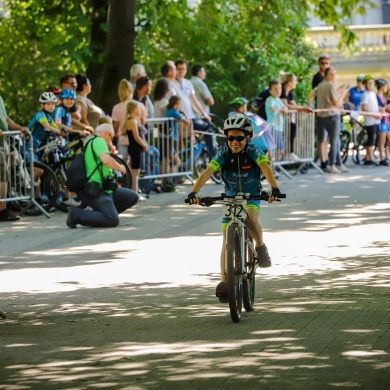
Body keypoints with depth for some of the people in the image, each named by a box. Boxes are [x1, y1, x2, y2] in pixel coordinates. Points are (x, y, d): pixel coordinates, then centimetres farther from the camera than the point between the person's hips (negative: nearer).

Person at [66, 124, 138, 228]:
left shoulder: (91, 142, 22)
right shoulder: (98, 140, -9)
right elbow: (106, 160, -27)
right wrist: (120, 167, -10)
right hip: (95, 191, -11)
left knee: (132, 197, 11)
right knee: (113, 221, -24)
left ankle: (99, 214, 6)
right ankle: (76, 214, -13)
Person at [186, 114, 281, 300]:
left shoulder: (253, 152, -20)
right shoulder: (223, 154, -17)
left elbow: (266, 168, -36)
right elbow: (207, 172, -28)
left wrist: (274, 189, -54)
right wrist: (194, 192, -44)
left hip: (252, 197, -2)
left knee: (251, 219, -34)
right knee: (227, 241, -6)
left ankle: (261, 247, -8)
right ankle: (224, 281, -4)